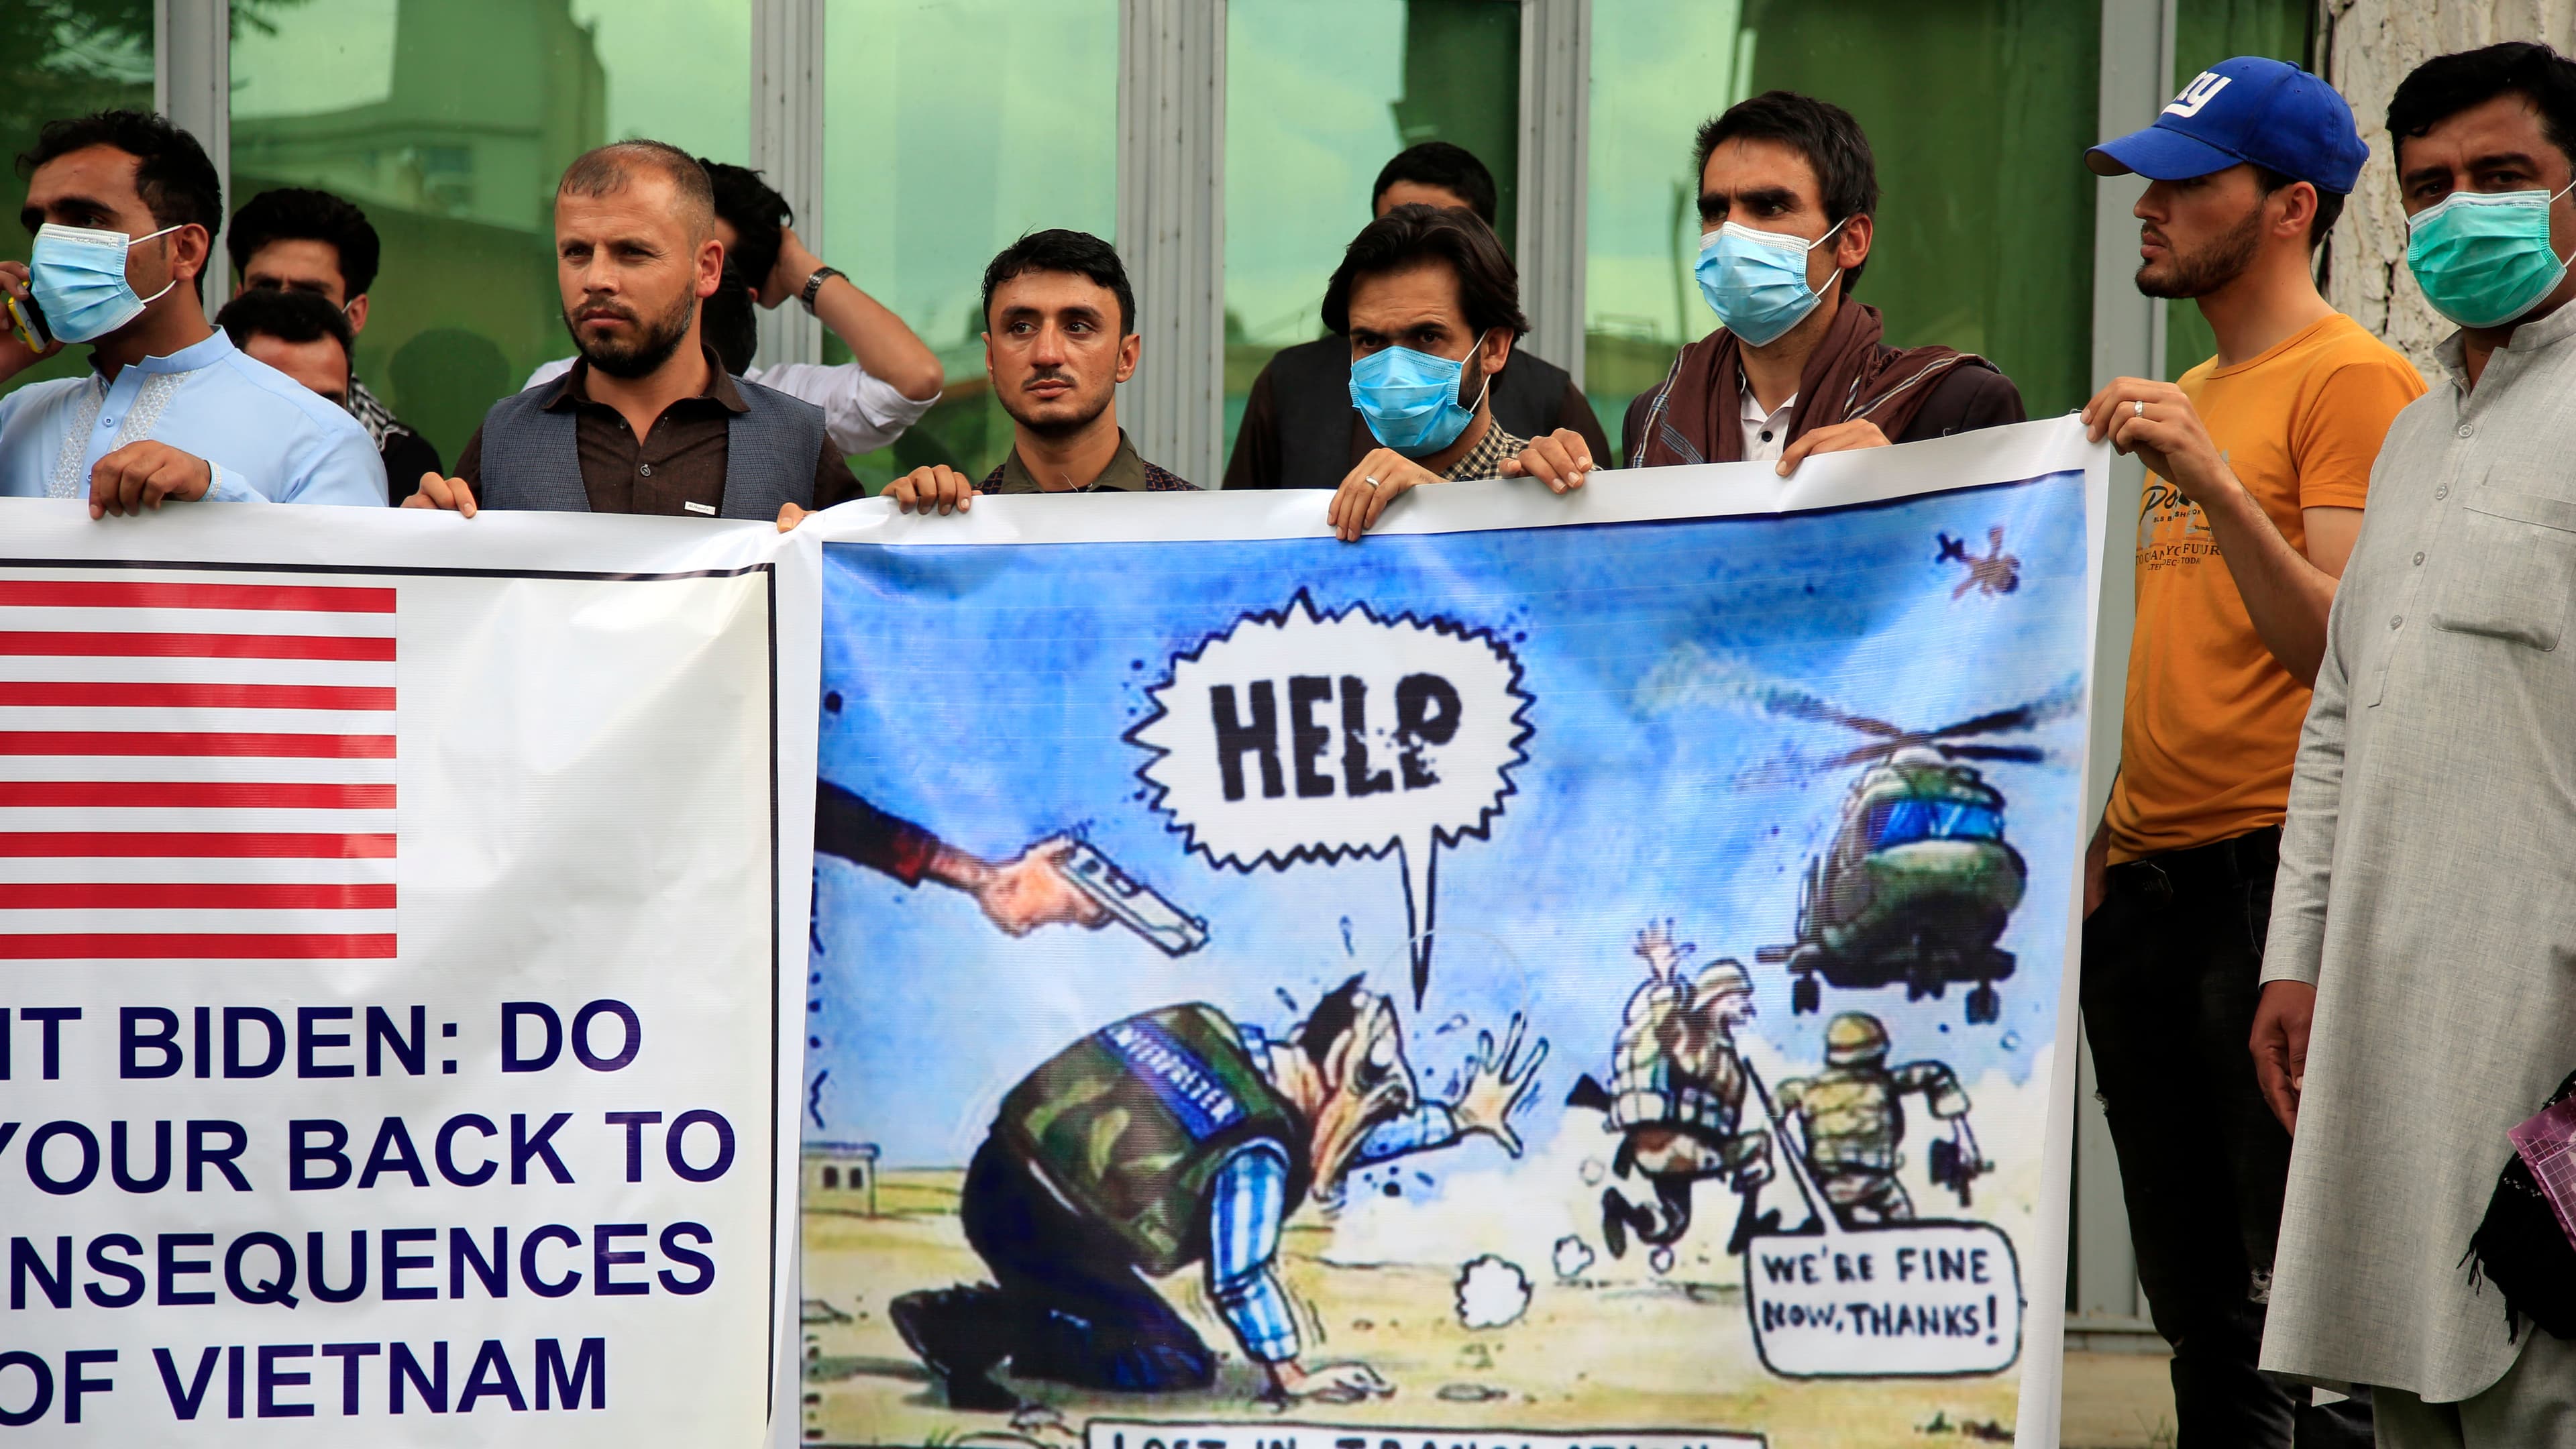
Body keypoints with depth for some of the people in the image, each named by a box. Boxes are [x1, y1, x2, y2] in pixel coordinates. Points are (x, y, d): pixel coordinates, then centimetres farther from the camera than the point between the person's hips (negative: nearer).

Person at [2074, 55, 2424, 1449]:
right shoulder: (2189, 398, 20)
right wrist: (2104, 841, 17)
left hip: (2275, 868, -9)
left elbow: (2343, 645, -15)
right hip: (2148, 882, 9)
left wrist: (2210, 480, -23)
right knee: (2194, 1299, 12)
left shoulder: (2355, 380, -6)